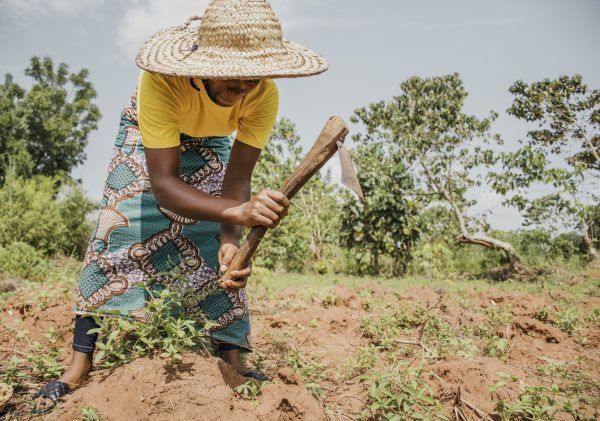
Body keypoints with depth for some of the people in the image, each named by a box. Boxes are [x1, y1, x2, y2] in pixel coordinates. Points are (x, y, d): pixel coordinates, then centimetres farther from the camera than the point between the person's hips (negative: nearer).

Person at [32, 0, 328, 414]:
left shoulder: (264, 95, -35)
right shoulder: (162, 79, -43)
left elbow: (236, 178, -30)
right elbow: (163, 184, -47)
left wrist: (231, 238, -49)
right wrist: (238, 211, -63)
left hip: (211, 143, 2)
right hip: (149, 133, -2)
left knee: (218, 244, -11)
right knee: (123, 228, -15)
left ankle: (231, 357, -3)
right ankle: (80, 365, -8)